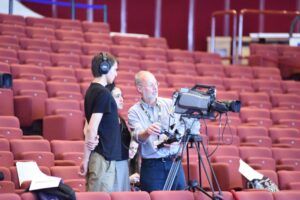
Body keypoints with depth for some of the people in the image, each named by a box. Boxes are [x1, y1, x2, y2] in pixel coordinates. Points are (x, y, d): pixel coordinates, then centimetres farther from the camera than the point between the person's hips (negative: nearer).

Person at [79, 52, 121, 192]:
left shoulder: (92, 90, 14)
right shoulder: (103, 93, -14)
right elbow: (92, 128, -18)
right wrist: (86, 159, -13)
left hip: (97, 153, 9)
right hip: (103, 156, -9)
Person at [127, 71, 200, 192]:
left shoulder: (171, 104, 8)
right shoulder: (134, 112, 0)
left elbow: (194, 123, 7)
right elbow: (137, 136, -17)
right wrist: (147, 132, -39)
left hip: (174, 162, 2)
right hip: (152, 166, -2)